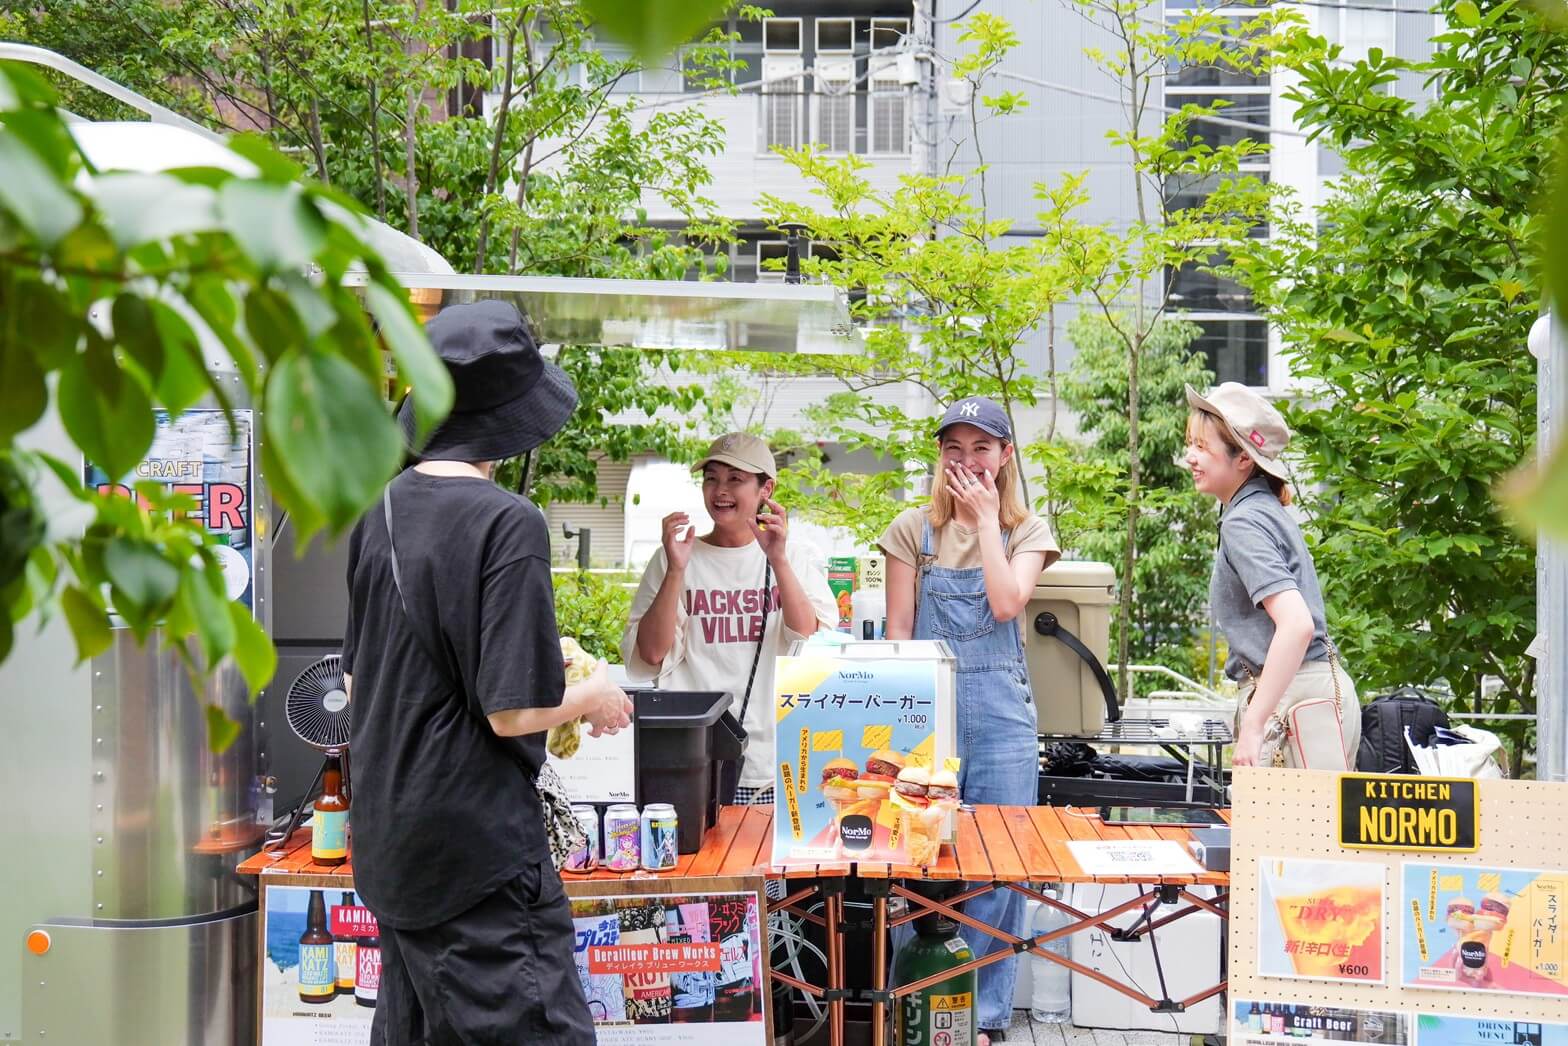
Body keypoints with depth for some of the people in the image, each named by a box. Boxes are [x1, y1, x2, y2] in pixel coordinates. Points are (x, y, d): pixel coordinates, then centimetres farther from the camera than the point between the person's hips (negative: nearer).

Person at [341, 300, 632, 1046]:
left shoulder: (380, 512, 4)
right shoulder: (506, 523, -18)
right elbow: (515, 711, -19)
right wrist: (592, 697, -1)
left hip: (389, 839, 8)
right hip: (477, 846, -8)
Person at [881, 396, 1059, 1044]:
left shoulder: (1027, 530, 7)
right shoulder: (913, 529, 6)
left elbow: (1006, 603, -11)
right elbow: (898, 630, 6)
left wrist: (986, 518, -6)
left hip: (1000, 706, 0)